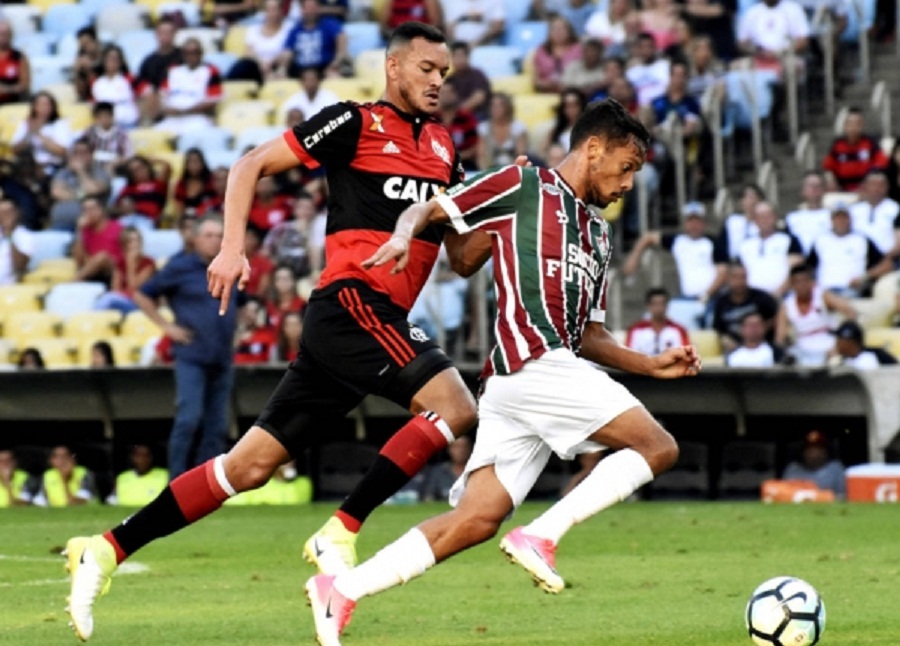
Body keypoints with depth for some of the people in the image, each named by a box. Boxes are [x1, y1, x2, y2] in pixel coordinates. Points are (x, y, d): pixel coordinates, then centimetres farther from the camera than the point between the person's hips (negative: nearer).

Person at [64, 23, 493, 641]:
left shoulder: (442, 147, 19)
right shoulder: (356, 123, -2)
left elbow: (464, 259, 21)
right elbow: (252, 165, -1)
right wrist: (233, 247, -12)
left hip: (383, 321, 7)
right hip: (351, 302, -7)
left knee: (252, 464, 6)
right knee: (455, 407, -23)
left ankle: (106, 550, 9)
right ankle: (340, 532, -18)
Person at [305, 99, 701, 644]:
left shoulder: (598, 235, 29)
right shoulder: (524, 187, 5)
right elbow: (426, 211, 5)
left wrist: (652, 365, 17)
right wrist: (404, 234, -17)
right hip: (535, 364, -8)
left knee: (478, 519, -4)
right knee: (658, 448, -10)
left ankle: (339, 591, -7)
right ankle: (541, 536, -13)